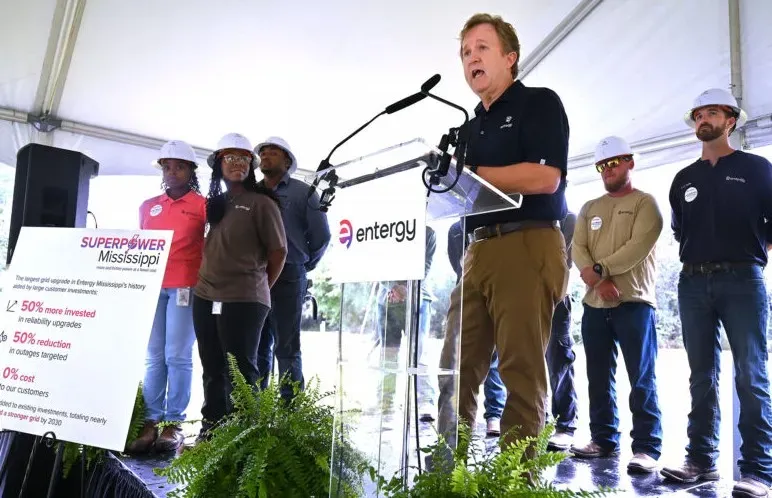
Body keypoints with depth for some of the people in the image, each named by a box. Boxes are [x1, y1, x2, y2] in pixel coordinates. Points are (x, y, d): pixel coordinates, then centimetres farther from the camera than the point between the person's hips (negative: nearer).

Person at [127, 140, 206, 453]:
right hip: (151, 286, 5)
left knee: (177, 356, -5)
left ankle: (174, 424, 0)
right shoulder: (148, 206, 18)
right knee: (153, 356, 3)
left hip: (185, 287, -4)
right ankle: (151, 422, 6)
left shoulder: (203, 205, 4)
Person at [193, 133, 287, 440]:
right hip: (205, 297, 7)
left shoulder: (261, 202, -3)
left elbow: (279, 251, -3)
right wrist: (206, 283, 13)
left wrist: (260, 288, 5)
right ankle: (210, 431, 26)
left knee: (241, 369, 0)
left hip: (243, 300, -7)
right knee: (213, 369, 14)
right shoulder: (216, 203, 15)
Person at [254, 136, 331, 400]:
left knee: (287, 347, -2)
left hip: (287, 277, -4)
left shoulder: (303, 192, 4)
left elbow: (321, 235, 2)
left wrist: (303, 266, 7)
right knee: (257, 347, 9)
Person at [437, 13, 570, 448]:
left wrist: (468, 174, -10)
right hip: (478, 251, 7)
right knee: (456, 370, 6)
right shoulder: (472, 126, 24)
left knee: (522, 372, -4)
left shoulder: (539, 102, 3)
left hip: (528, 247, -7)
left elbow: (545, 177, -14)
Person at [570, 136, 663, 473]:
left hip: (634, 302, -5)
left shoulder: (645, 203, 2)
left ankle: (647, 448, 2)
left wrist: (599, 269, -13)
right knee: (599, 378, 9)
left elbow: (639, 247, -13)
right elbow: (578, 249, 4)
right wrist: (601, 281, -12)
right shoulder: (589, 208, 17)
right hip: (594, 304, 5)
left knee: (642, 379, -3)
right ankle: (603, 439, 19)